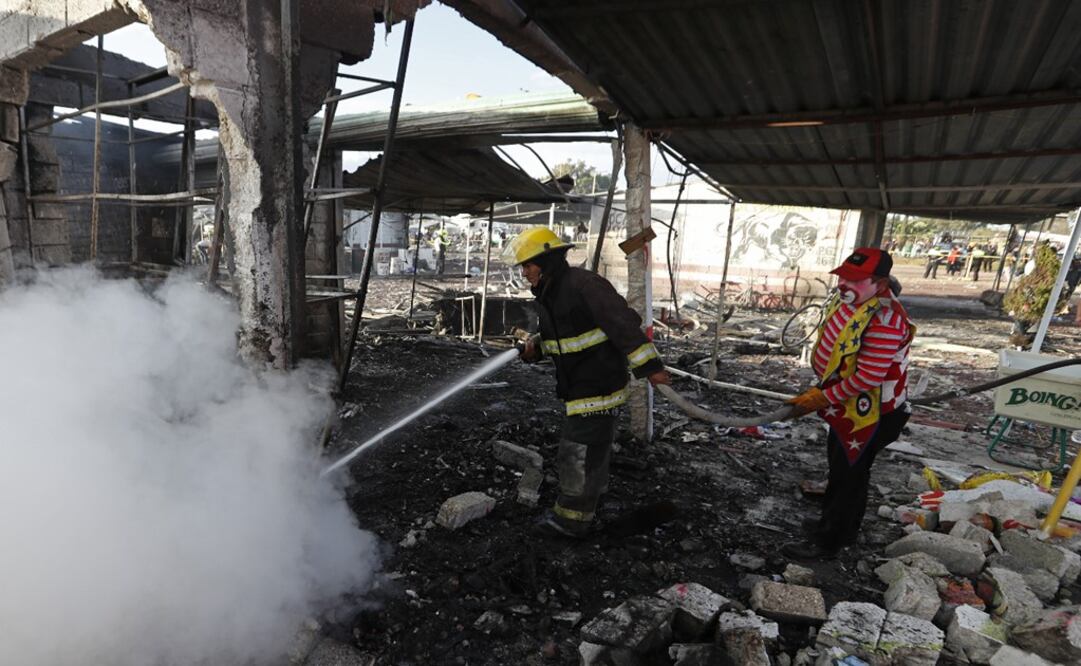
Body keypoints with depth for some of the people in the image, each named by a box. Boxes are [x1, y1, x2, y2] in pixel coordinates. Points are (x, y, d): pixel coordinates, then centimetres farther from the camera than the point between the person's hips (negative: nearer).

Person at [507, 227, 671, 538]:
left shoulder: (584, 284, -21)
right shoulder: (546, 296, 9)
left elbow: (625, 324, -25)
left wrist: (649, 366, -27)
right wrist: (535, 348, 0)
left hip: (598, 387, -9)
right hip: (577, 386, 9)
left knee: (579, 450, -2)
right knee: (590, 446, 21)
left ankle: (571, 518, 13)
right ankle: (582, 506, 37)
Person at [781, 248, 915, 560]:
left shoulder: (885, 321, -30)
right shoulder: (849, 301, -1)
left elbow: (866, 378, -30)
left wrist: (822, 399, -21)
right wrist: (819, 391, 11)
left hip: (869, 411, -10)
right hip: (848, 405, 10)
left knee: (848, 475, 5)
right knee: (840, 466, 25)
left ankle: (828, 540, 21)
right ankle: (836, 521, 45)